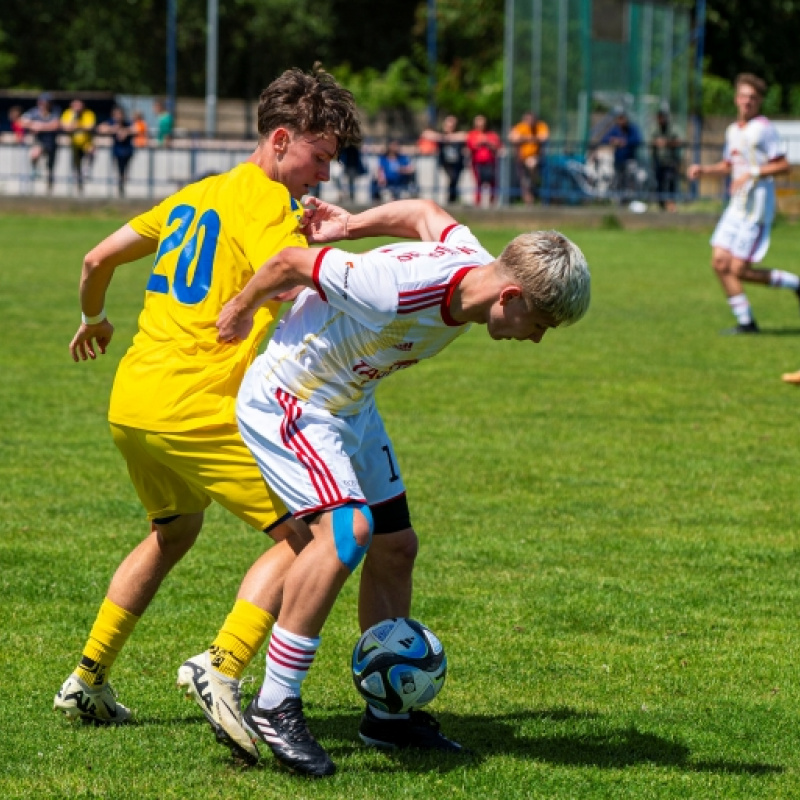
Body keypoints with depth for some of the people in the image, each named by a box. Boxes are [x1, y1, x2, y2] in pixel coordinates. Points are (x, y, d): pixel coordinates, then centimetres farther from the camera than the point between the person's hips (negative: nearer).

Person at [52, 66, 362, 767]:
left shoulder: (196, 195, 19)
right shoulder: (270, 204, -7)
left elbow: (97, 260, 27)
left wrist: (94, 320, 44)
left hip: (131, 401, 9)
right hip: (197, 410, -9)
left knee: (175, 530, 30)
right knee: (302, 536, -7)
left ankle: (87, 680, 29)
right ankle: (222, 668, -21)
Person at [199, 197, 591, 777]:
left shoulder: (473, 263, -12)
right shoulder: (399, 291, -37)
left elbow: (426, 212, 9)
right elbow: (294, 261, -25)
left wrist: (349, 225, 16)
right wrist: (242, 309, -6)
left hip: (352, 404, 9)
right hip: (287, 403, -9)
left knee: (395, 545, 11)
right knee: (348, 530, -27)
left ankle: (388, 715, 24)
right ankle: (274, 707, -21)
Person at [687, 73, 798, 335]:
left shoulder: (764, 128, -9)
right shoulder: (733, 130, 14)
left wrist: (753, 173, -22)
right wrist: (704, 169, 10)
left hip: (757, 207, -8)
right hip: (736, 205, 8)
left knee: (739, 270, -11)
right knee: (720, 262, -1)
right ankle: (745, 321, 9)